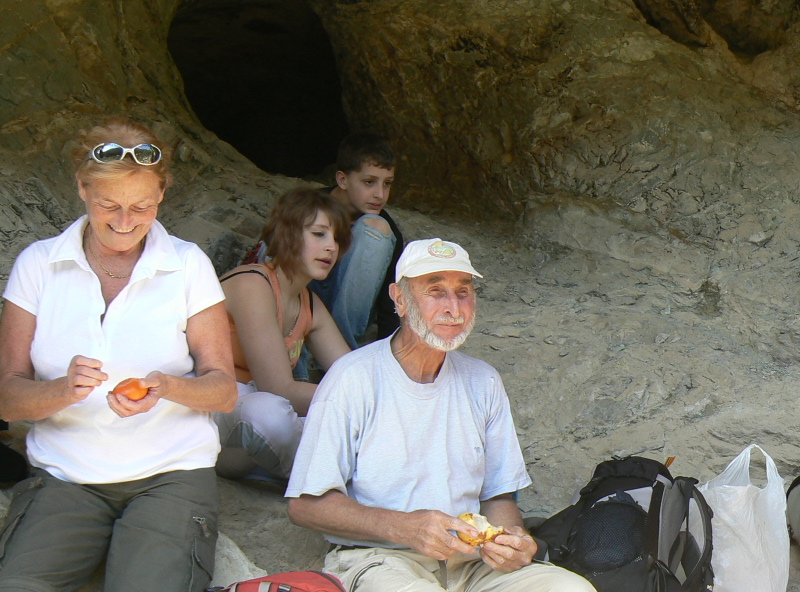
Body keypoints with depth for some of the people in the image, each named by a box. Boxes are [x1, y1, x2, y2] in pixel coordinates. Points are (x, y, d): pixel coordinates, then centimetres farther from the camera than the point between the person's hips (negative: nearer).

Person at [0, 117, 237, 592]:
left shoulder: (188, 264, 4)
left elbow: (225, 391, 3)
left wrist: (168, 387, -18)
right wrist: (63, 389, -20)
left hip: (172, 474, -1)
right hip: (64, 476, 1)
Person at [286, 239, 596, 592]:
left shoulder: (483, 383, 12)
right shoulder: (354, 379, -6)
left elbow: (497, 495, 15)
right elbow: (306, 505, -8)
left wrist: (512, 538, -8)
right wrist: (402, 527, -21)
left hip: (469, 561, 5)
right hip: (376, 559, -5)